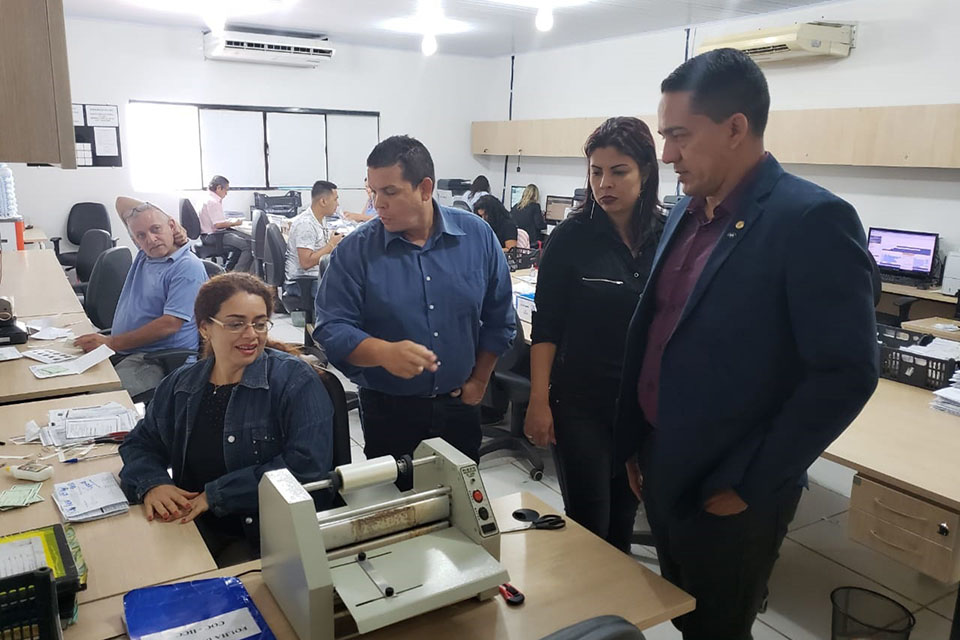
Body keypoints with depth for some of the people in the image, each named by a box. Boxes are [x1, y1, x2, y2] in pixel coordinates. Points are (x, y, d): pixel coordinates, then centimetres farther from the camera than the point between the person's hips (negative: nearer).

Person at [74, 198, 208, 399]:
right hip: (122, 349, 8)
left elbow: (170, 324, -20)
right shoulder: (144, 254, 12)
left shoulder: (188, 267, -13)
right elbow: (121, 202, 24)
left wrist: (111, 342, -18)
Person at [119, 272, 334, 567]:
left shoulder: (294, 379, -9)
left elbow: (307, 465, -18)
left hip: (271, 535, -5)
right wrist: (151, 484, -7)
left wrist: (216, 494, -18)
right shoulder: (180, 384, 9)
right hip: (193, 527, 5)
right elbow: (139, 444, 17)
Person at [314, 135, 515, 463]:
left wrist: (479, 380, 4)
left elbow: (498, 318, 5)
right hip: (388, 411, -2)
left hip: (460, 407, 2)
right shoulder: (355, 250, -9)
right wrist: (385, 353, -30)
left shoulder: (477, 236, -3)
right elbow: (331, 328, -13)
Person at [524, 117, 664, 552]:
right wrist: (539, 401, -10)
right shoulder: (572, 237, -8)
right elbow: (546, 327, -6)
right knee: (587, 522, 2)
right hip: (582, 403, -3)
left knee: (624, 515, 18)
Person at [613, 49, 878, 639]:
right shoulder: (687, 213, 6)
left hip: (728, 495, -7)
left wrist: (749, 484, -16)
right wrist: (634, 442, 12)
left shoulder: (813, 220, -18)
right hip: (662, 473, 7)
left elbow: (847, 373, -20)